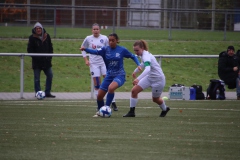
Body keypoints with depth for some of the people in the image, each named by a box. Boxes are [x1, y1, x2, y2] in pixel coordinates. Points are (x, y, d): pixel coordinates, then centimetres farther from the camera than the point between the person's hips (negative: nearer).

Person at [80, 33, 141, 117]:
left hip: (119, 75, -4)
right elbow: (96, 52, -21)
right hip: (109, 76, 4)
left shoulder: (122, 50, -6)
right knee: (99, 96, 1)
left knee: (111, 87, -34)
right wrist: (85, 49, -39)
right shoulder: (105, 49, -3)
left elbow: (133, 56, 9)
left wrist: (138, 65, -7)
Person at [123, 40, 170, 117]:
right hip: (149, 77, 8)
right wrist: (135, 71, 28)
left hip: (158, 79, -8)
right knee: (134, 90, -8)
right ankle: (131, 112, 0)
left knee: (155, 99, 12)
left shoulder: (146, 56, -30)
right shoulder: (143, 55, -4)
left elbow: (147, 69, -48)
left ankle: (165, 109, 44)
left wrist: (138, 79, -58)